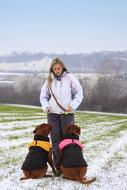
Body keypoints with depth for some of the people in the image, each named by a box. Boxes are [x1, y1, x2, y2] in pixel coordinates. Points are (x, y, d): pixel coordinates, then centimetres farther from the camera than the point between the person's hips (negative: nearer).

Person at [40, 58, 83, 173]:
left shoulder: (70, 78, -1)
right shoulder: (49, 80, 7)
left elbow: (79, 93, 1)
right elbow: (43, 96, 17)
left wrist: (73, 105, -10)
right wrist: (45, 106, 0)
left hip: (67, 113, -2)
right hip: (52, 113, 2)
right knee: (55, 139, 2)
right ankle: (58, 165, 7)